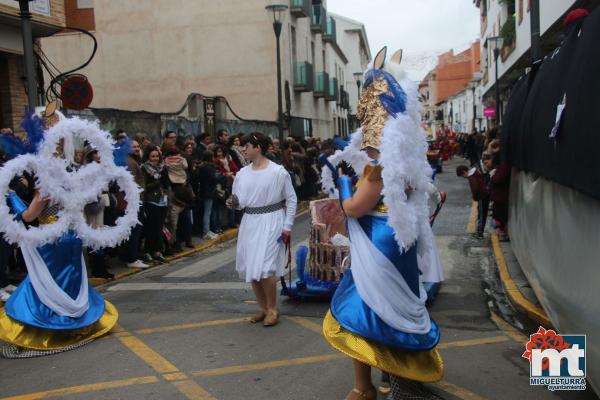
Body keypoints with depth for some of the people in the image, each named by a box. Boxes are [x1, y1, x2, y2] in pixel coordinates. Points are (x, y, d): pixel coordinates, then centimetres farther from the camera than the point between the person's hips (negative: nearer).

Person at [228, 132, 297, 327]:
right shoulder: (242, 174, 4)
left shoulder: (278, 172, -9)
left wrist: (287, 226, -7)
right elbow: (240, 202, 10)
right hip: (250, 223, 6)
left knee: (265, 267, -12)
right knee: (250, 268, 9)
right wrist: (234, 203, -14)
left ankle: (272, 309, 7)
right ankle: (262, 307, 26)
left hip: (271, 223, -6)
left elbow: (291, 199, -4)